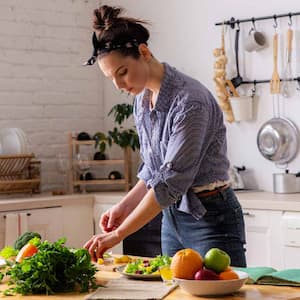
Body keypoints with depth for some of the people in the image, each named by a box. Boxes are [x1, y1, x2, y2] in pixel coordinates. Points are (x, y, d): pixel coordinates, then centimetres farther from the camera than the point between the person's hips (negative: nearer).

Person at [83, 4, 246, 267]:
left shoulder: (189, 100, -22)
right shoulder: (142, 99, 4)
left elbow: (172, 180, -26)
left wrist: (119, 234, -24)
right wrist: (124, 207, 0)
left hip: (211, 219, -8)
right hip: (172, 218, 8)